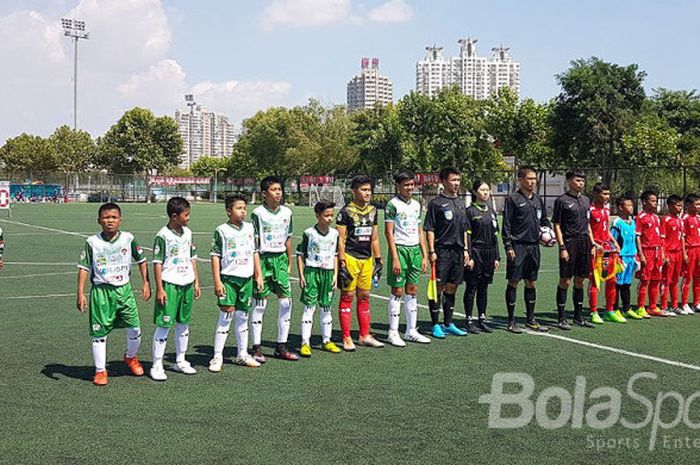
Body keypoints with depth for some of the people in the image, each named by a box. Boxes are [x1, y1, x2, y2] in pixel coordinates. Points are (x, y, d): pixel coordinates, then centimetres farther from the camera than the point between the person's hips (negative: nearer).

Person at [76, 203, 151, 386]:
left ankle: (131, 357, 31)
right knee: (99, 332, 2)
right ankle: (100, 370, 15)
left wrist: (146, 283, 4)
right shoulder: (92, 242, -5)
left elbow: (141, 260, 9)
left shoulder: (128, 238, -1)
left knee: (135, 328, 2)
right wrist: (80, 294, -7)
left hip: (124, 290, 2)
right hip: (101, 291, -1)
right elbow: (84, 268, -3)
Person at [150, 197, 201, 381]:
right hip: (169, 284, -7)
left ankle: (180, 361, 27)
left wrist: (196, 282, 15)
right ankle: (157, 366, 3)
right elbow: (157, 263, -11)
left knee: (183, 323, 14)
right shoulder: (163, 235, -11)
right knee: (164, 324, -4)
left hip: (187, 284, 7)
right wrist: (159, 289, -14)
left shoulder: (188, 233, 8)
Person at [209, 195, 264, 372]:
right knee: (226, 315, -7)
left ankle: (243, 354, 22)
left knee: (242, 316, 12)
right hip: (228, 278, -5)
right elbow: (215, 256, -7)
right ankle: (217, 357, 0)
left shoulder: (249, 228, 9)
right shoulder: (222, 230, -6)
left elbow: (255, 252, 15)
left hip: (247, 278, 5)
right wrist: (217, 281, -11)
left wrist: (259, 275, 11)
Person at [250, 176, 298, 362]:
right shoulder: (258, 213, -7)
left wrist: (289, 263, 14)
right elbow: (253, 242, -8)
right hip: (264, 258, -5)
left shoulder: (286, 212, 9)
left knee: (286, 301, 3)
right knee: (260, 303, -1)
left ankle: (281, 347, 14)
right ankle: (257, 348, 7)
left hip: (281, 258, 5)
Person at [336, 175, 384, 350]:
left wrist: (378, 260, 16)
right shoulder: (346, 211, -7)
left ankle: (364, 336, 20)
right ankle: (346, 338, 6)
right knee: (347, 297, 1)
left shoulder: (372, 210, 11)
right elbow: (341, 239, -8)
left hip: (367, 259, 6)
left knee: (364, 296, 11)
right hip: (350, 258, -6)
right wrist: (342, 263, -13)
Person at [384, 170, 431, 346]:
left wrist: (424, 256, 12)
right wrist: (395, 258, -16)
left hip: (415, 250, 6)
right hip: (400, 249, -6)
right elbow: (388, 232, -11)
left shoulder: (416, 205, 14)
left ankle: (411, 331, 17)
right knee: (397, 291, -3)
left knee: (412, 290, 9)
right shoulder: (392, 205, -7)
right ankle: (393, 333, 4)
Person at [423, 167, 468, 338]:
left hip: (458, 252, 6)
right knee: (438, 287, -3)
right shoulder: (436, 203, -5)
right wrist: (431, 251, -14)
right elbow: (429, 229, -7)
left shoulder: (461, 203, 15)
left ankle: (448, 324, 20)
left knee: (452, 288, 11)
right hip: (442, 251, -6)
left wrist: (465, 249, 16)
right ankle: (436, 326, 5)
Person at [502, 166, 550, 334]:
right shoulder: (513, 199, -5)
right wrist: (508, 246, -13)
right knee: (513, 283, -1)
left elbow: (544, 221, 24)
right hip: (518, 246, -6)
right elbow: (506, 225, -8)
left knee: (531, 283, 11)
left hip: (534, 246, 6)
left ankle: (530, 319, 20)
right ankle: (511, 321, 6)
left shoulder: (538, 200, 14)